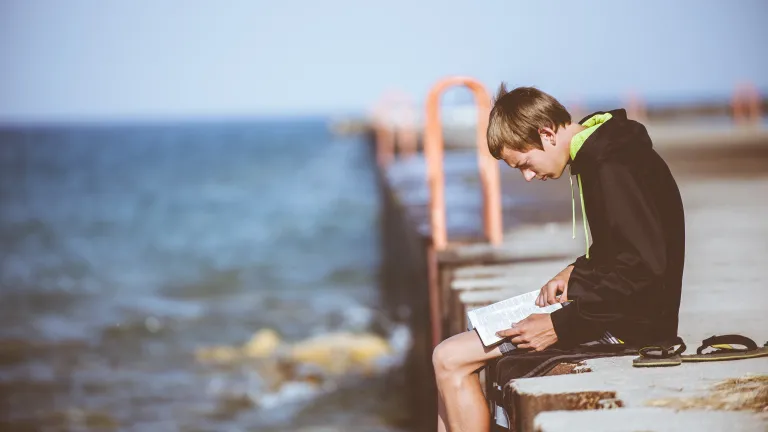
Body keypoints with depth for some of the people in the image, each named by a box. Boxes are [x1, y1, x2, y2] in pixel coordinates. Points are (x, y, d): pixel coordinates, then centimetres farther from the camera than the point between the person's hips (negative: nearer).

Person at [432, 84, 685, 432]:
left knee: (451, 359, -13)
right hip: (610, 308, 11)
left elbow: (643, 268, -26)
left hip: (628, 322, -11)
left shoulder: (613, 169, -21)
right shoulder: (598, 154, 11)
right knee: (452, 357, 11)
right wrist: (575, 272, 4)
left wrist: (561, 325, -23)